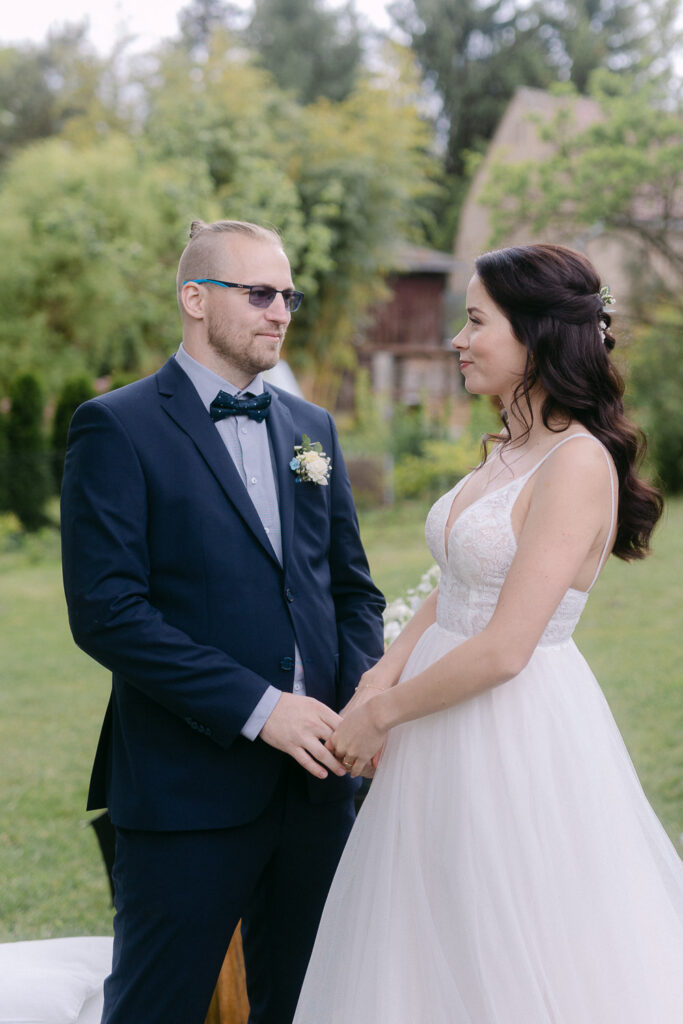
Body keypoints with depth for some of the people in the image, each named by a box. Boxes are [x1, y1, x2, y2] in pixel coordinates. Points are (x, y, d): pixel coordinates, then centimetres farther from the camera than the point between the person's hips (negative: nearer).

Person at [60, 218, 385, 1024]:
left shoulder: (311, 427, 12)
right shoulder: (118, 428, -7)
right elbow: (106, 612, -16)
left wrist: (363, 698, -4)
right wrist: (257, 707, -19)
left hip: (316, 773, 6)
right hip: (189, 786, -5)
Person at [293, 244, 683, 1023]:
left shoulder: (578, 464, -19)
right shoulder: (509, 451, 9)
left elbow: (503, 649, -22)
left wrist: (381, 713, -12)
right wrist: (381, 678, -6)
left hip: (518, 737, -9)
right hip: (451, 750, 9)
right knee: (434, 960, 19)